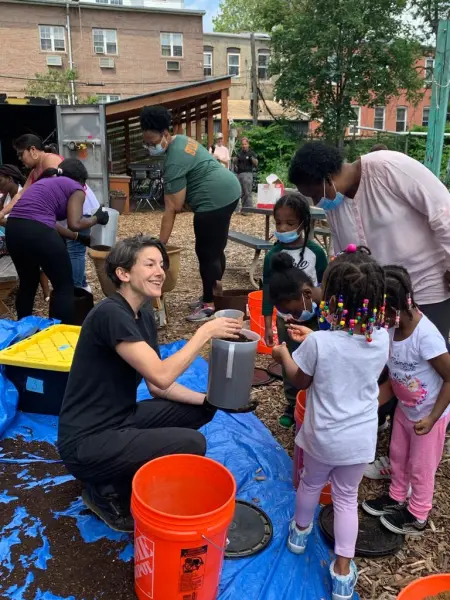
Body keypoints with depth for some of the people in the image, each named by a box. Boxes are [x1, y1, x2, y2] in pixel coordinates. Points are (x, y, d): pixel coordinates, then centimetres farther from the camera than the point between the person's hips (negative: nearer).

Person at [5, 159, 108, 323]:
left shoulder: (46, 182, 30)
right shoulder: (75, 188, 8)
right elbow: (74, 224, -4)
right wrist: (96, 218, 14)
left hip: (13, 228, 8)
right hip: (37, 232, -8)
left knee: (28, 283, 24)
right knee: (64, 286, 6)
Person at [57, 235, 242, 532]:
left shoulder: (144, 317, 6)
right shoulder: (110, 314, -22)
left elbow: (157, 386, 8)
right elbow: (161, 376, -29)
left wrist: (208, 400, -3)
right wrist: (205, 331, -21)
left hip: (119, 419, 9)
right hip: (87, 443, -9)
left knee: (200, 410, 7)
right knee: (192, 444, -20)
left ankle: (133, 466, 11)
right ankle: (109, 493, 1)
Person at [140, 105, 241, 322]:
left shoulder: (174, 161, -19)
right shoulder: (181, 140, 11)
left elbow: (173, 208, -22)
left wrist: (160, 244, -20)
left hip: (215, 198, -11)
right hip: (228, 191, 11)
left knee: (206, 252, -4)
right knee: (215, 248, 17)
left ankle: (209, 304, 4)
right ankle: (213, 295, 27)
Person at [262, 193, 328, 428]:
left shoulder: (315, 251, -11)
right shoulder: (274, 255, -8)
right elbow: (268, 290, -3)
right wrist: (268, 324, -3)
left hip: (312, 319, -1)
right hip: (285, 320, 1)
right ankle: (292, 405, 30)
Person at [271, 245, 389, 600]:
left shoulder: (319, 343, -25)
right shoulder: (382, 339, -11)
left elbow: (300, 380, -6)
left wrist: (284, 354, 10)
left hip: (323, 437, -2)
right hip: (361, 438, 2)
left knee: (311, 484, 25)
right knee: (347, 497, 20)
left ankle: (301, 532, 52)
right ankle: (343, 571, 26)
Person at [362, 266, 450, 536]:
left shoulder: (426, 337, -35)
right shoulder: (391, 328, -15)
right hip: (405, 408, 6)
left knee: (420, 467, 14)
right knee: (398, 456, 24)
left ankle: (417, 517, 37)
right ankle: (397, 498, 48)